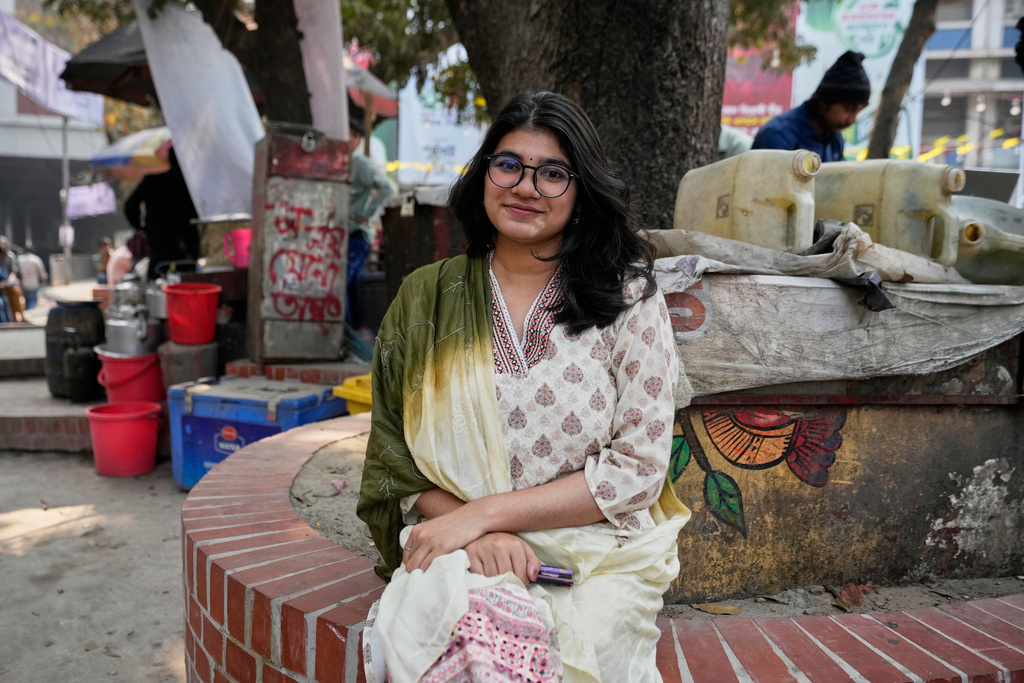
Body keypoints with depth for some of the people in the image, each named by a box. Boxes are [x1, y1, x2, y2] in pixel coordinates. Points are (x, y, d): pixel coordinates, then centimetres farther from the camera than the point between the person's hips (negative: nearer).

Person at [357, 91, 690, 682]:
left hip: (597, 555, 0)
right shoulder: (427, 298, 6)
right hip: (456, 549, 1)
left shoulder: (629, 298, -1)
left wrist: (485, 511, -12)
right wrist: (475, 532, -13)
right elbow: (394, 459, 6)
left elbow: (638, 469, -5)